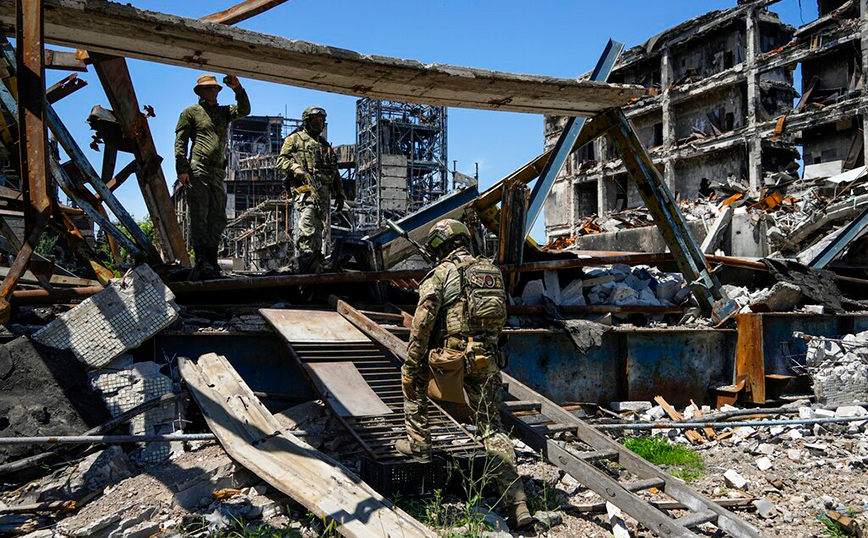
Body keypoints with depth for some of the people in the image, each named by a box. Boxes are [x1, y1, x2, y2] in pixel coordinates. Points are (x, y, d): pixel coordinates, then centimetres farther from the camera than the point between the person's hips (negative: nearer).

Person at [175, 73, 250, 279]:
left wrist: (237, 89, -7)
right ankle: (202, 260, -13)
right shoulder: (191, 112, 8)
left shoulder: (224, 112, 22)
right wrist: (182, 169, -11)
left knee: (218, 218, 2)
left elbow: (244, 110, 6)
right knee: (199, 216, -9)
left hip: (218, 172, 5)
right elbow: (180, 142, 1)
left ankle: (210, 262, 5)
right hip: (198, 169, -5)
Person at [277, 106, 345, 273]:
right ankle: (304, 268, -20)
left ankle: (315, 268, 9)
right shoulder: (295, 139, 11)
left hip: (323, 192, 7)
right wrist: (295, 168, -19)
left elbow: (335, 172, 29)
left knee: (318, 231, 5)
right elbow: (281, 160, 0)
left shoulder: (326, 145, 29)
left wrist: (340, 194, 23)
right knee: (306, 229, -19)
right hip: (304, 189, -7)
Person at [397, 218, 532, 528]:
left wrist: (411, 366, -5)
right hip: (487, 360, 5)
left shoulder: (441, 273, -3)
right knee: (491, 428, 8)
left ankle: (418, 445, 28)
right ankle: (517, 502, 2)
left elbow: (422, 323, -9)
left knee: (413, 383, 25)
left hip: (449, 358, -5)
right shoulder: (492, 272, 16)